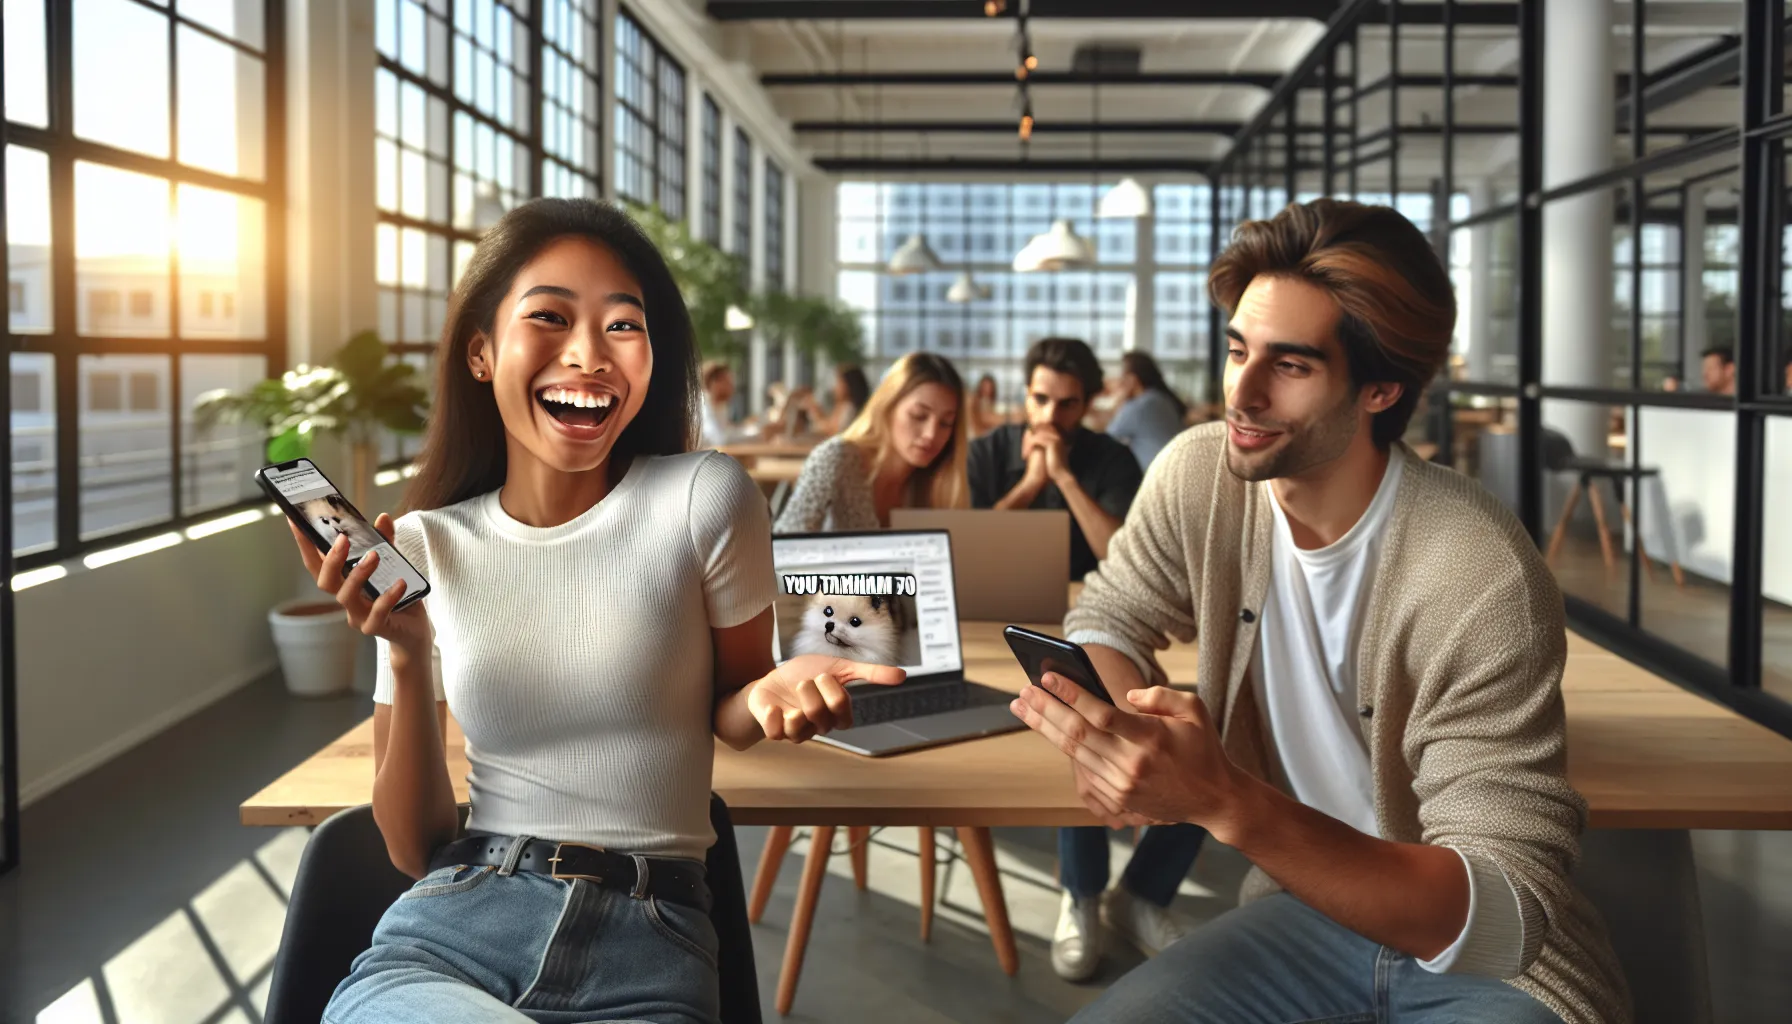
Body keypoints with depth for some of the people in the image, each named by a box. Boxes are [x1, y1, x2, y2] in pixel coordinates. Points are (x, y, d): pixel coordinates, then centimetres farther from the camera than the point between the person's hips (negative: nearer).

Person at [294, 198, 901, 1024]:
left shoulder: (705, 498, -4)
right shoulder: (423, 547, 3)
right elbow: (415, 849, 4)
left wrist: (775, 688, -12)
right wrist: (405, 652, -11)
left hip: (648, 953, 1)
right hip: (451, 929, 0)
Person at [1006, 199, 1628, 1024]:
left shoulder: (1482, 583, -25)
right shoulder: (1198, 475, -9)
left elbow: (1500, 917, -28)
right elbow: (1104, 620, 7)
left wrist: (1225, 802, -42)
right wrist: (1127, 729, -18)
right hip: (1308, 904, 3)